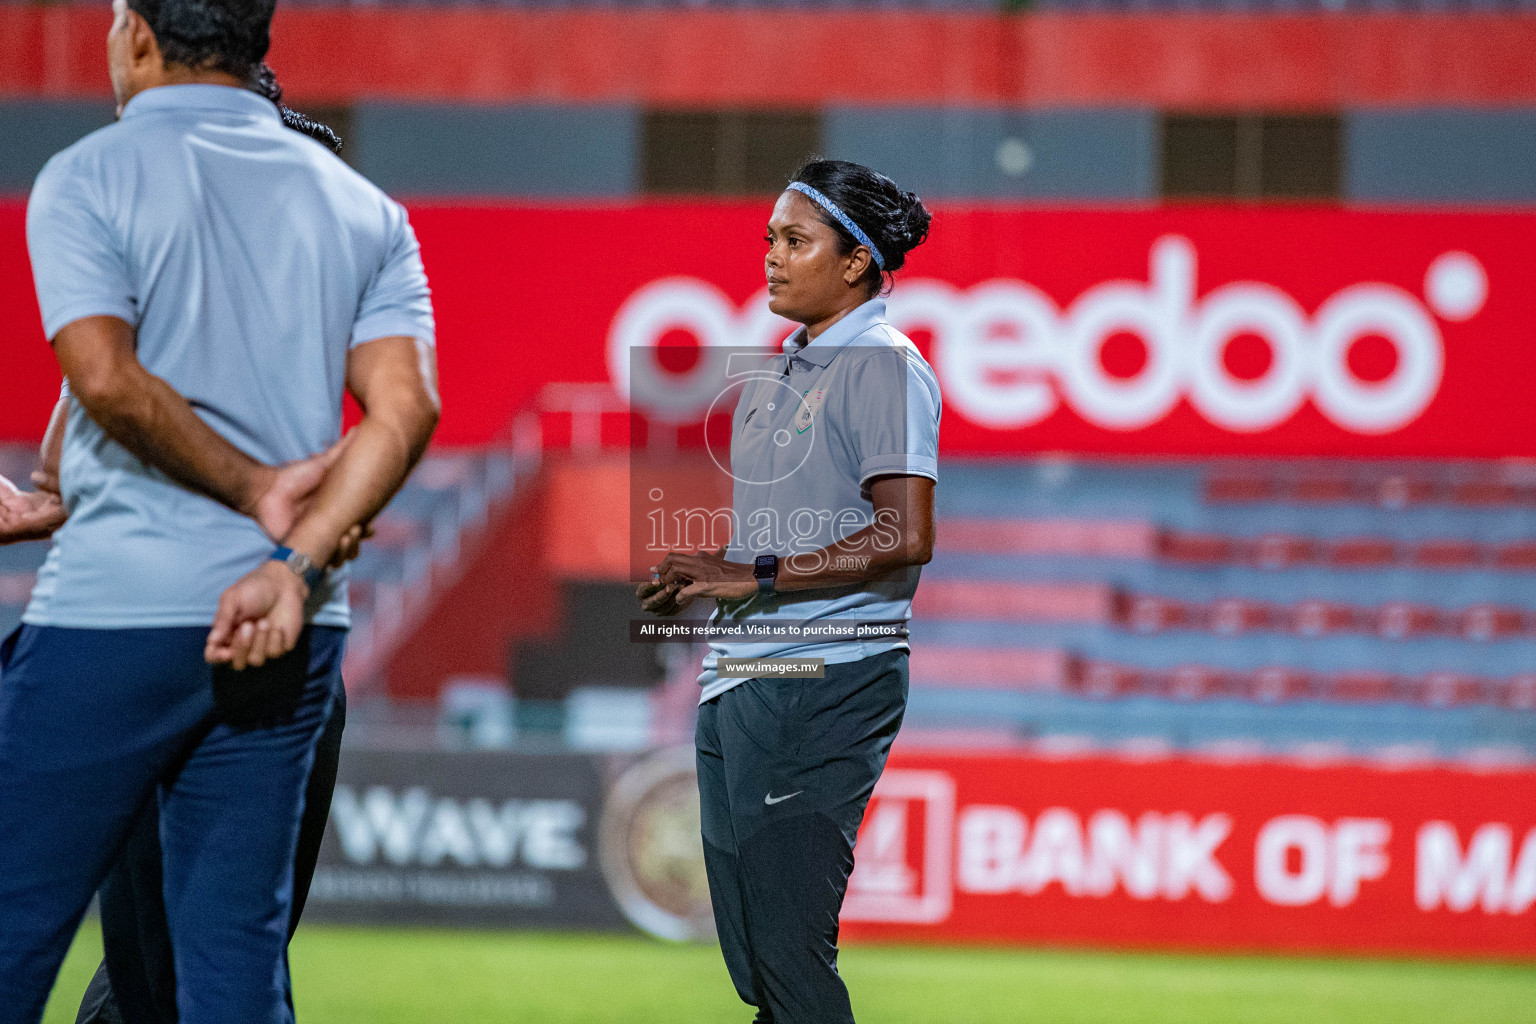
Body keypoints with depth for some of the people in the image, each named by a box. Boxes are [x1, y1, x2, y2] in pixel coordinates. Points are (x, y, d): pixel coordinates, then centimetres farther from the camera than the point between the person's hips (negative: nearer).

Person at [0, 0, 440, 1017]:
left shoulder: (88, 179, -2)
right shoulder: (363, 207, 11)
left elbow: (107, 379, -16)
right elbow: (405, 407, -2)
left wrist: (255, 490, -5)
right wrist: (295, 565, -9)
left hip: (111, 611, -4)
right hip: (290, 633, 5)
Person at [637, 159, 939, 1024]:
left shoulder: (884, 368, -9)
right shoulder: (778, 371, 20)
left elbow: (905, 538, -19)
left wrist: (757, 577, -18)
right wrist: (700, 580, 10)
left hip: (825, 683, -10)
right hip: (737, 683, 10)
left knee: (788, 946, -14)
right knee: (751, 949, 11)